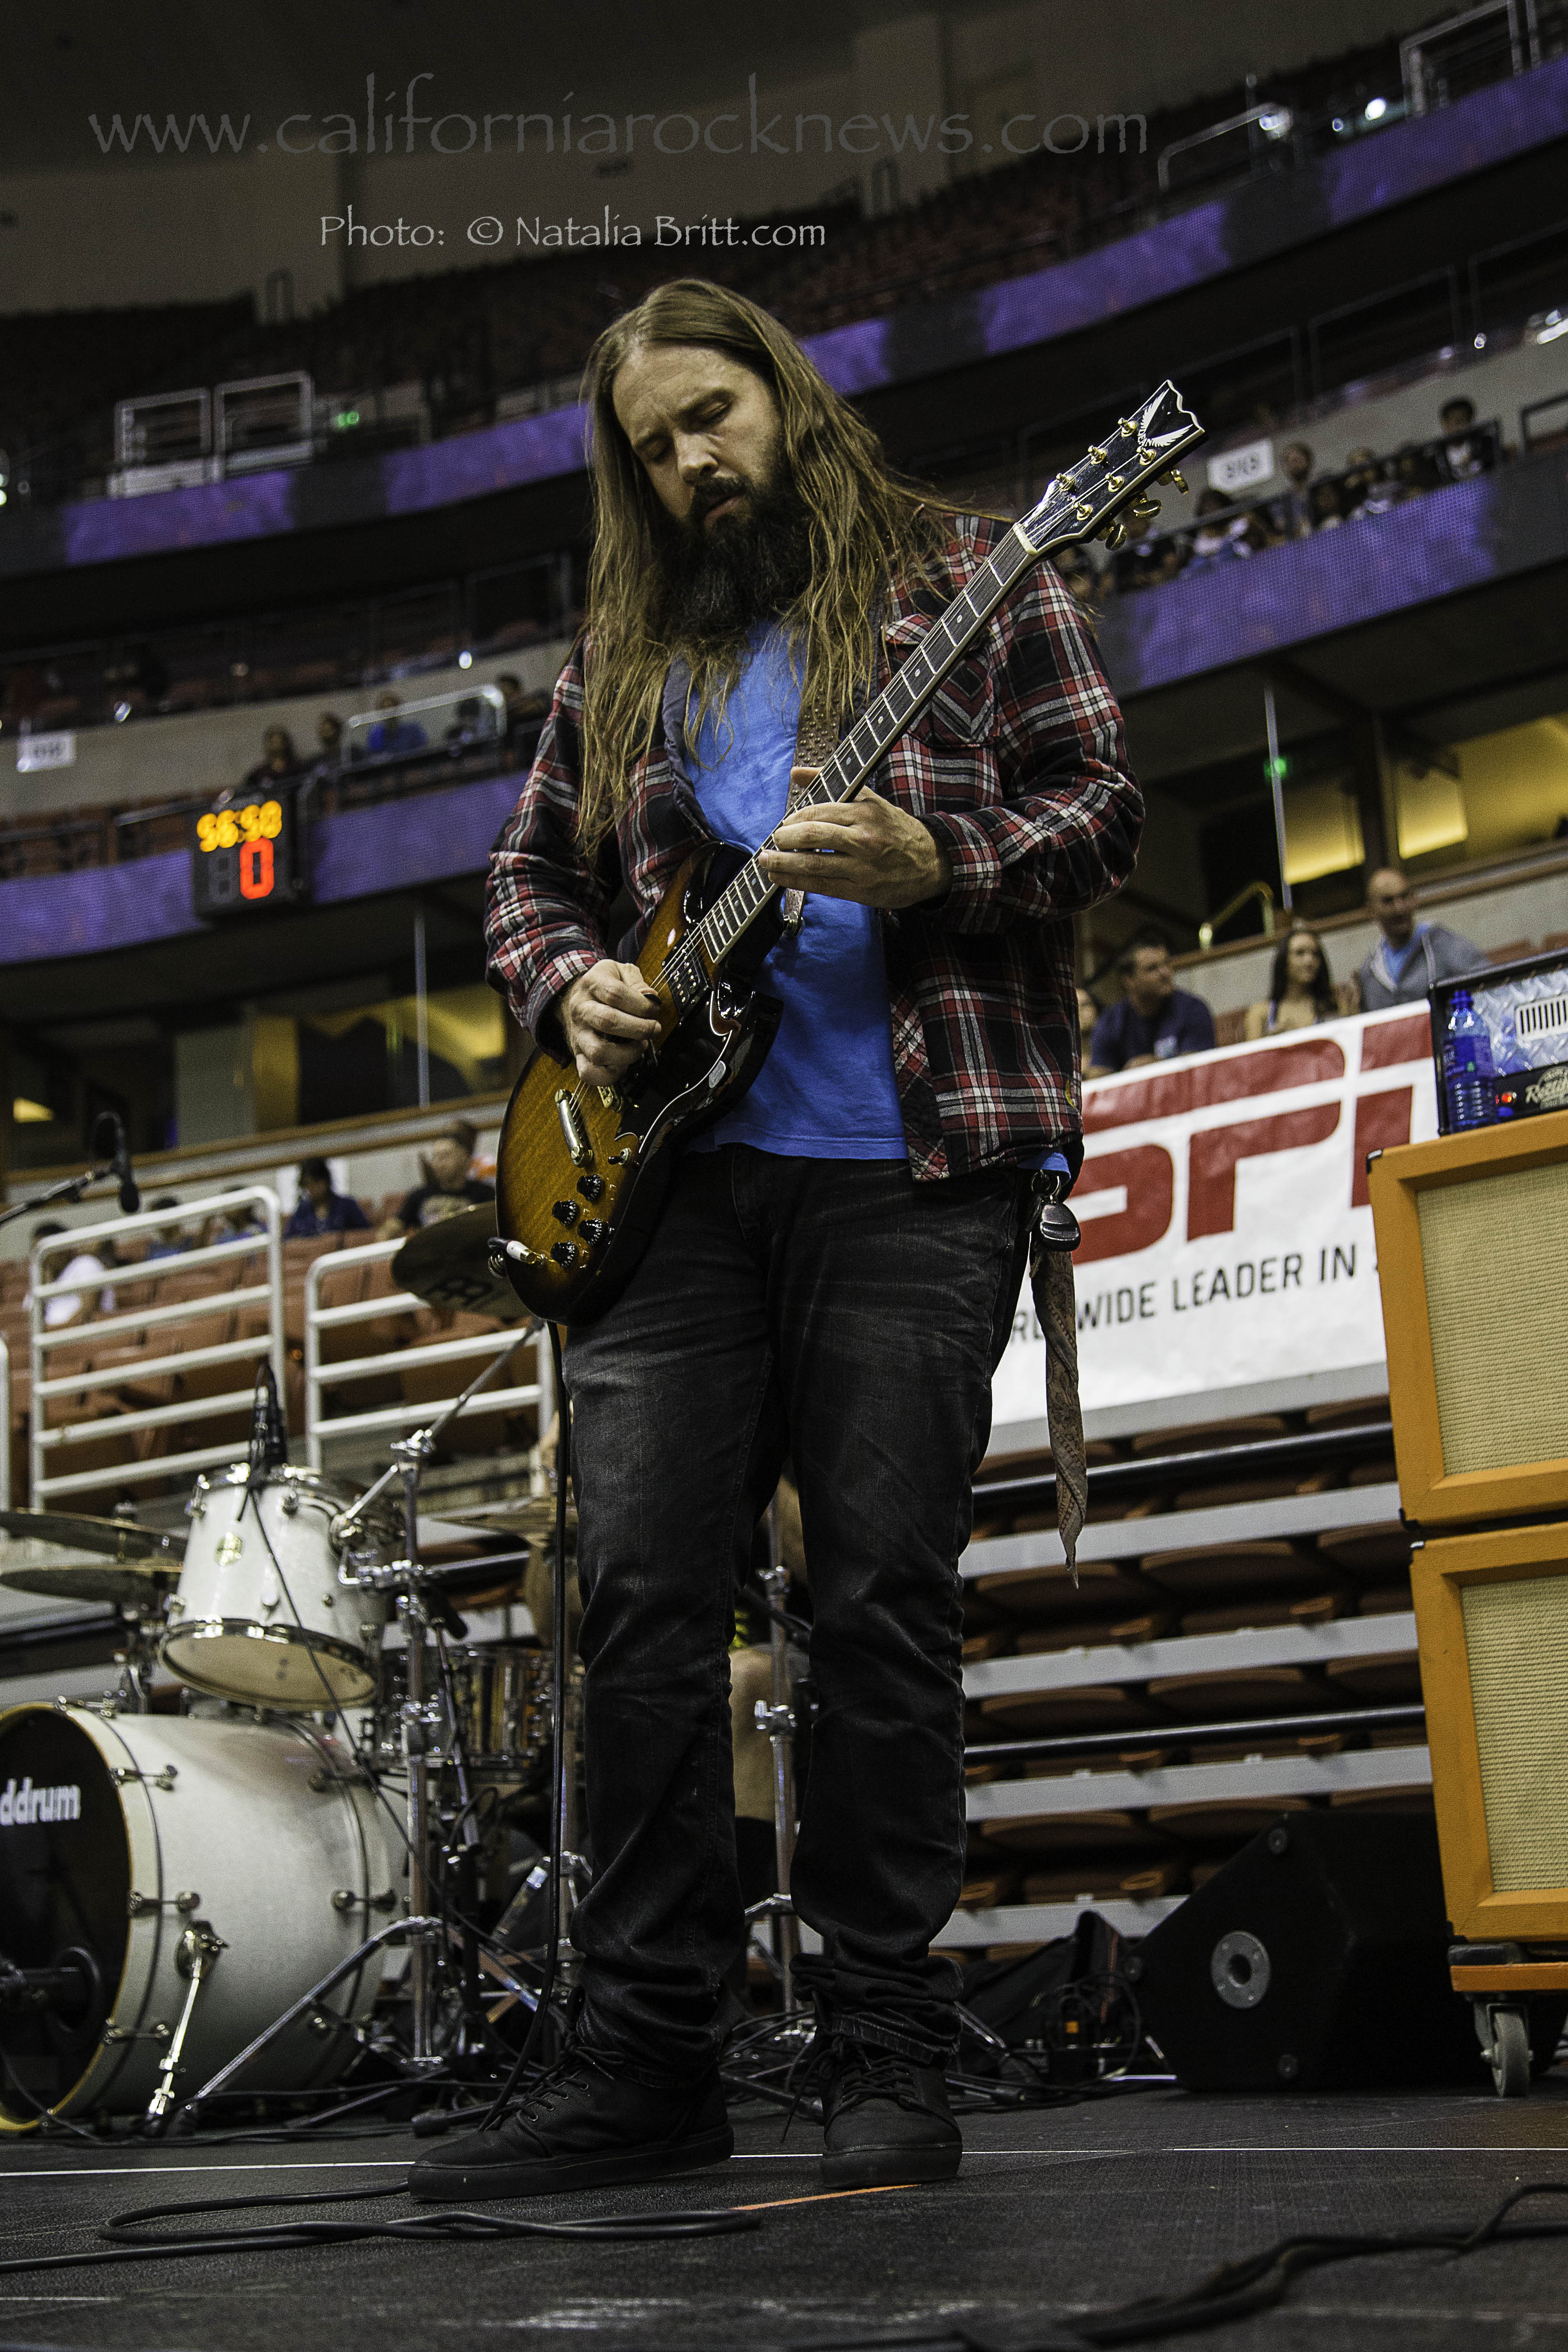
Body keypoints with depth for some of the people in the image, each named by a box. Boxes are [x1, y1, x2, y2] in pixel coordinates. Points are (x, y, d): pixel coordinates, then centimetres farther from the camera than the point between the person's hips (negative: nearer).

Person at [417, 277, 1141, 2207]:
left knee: (883, 1598, -5)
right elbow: (528, 872, 26)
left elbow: (1102, 803, 4)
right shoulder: (624, 656, 22)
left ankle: (884, 2064, 4)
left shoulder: (960, 579, 11)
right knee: (641, 1591, -3)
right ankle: (643, 2058, 6)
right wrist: (569, 986, 4)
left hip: (913, 1160, -4)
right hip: (677, 1167, 4)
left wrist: (929, 865, -14)